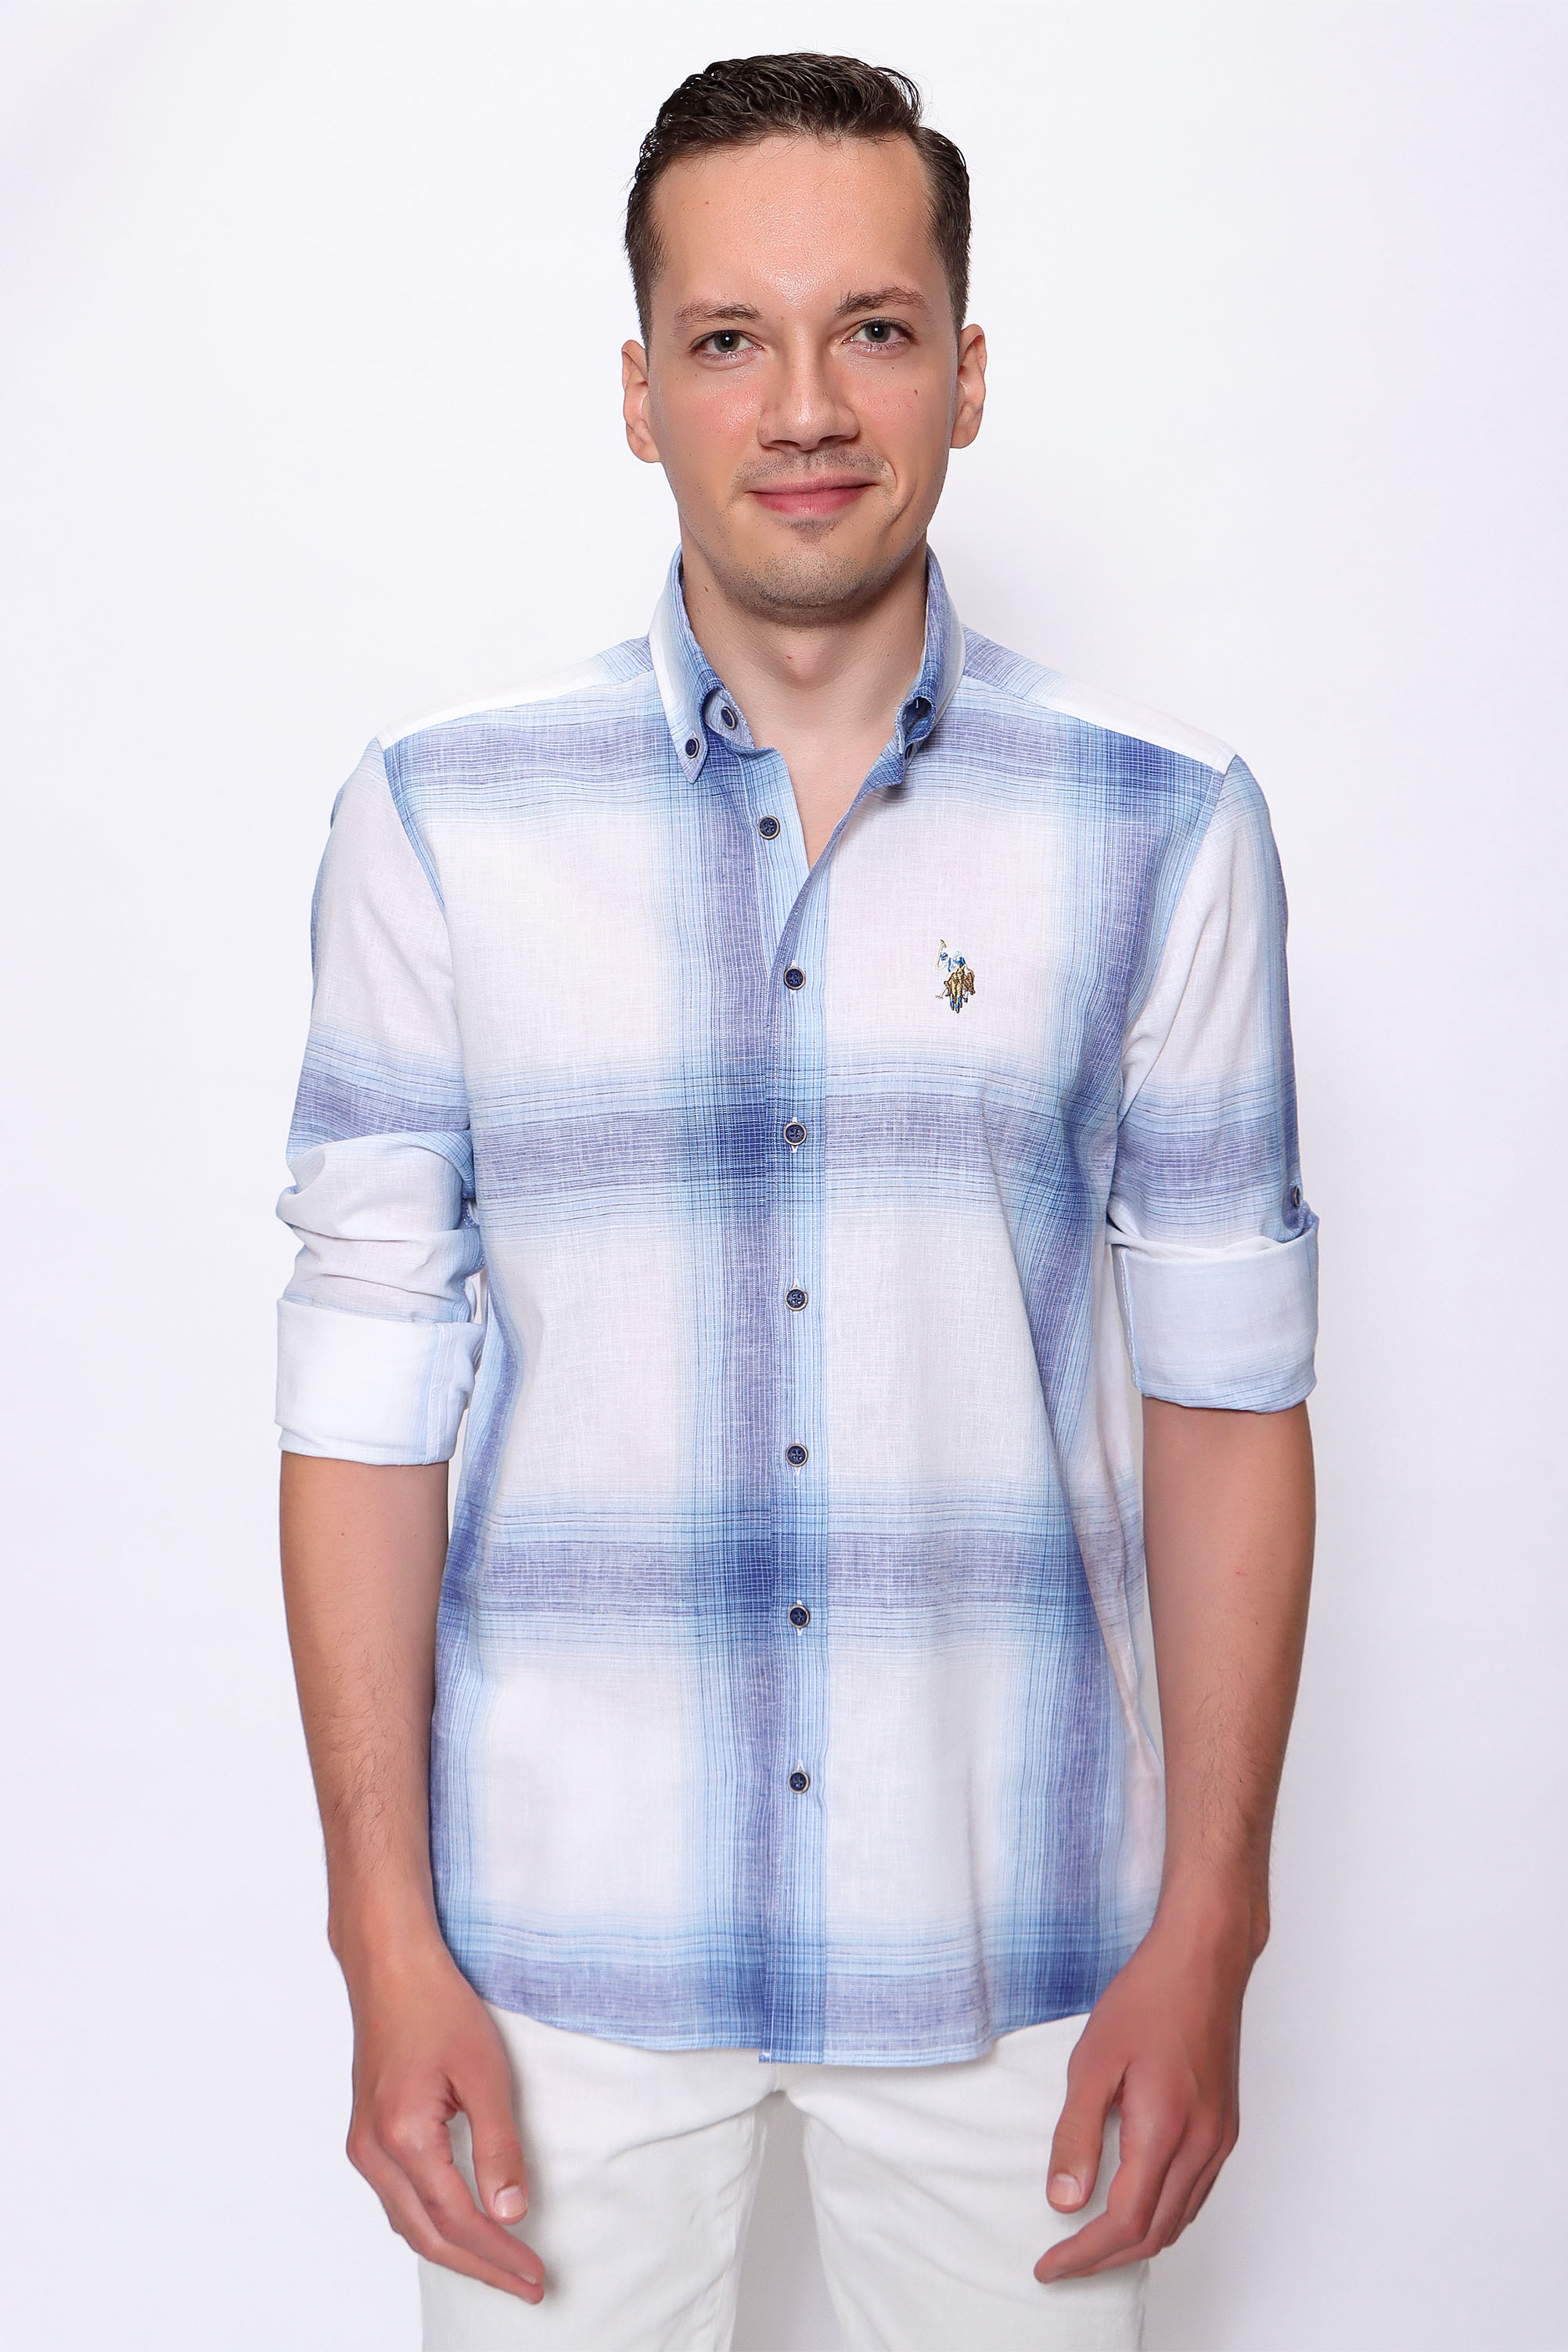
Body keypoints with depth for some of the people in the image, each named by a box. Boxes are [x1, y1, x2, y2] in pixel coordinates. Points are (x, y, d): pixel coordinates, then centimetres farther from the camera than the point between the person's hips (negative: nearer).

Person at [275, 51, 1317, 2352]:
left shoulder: (1165, 833, -3)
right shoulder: (439, 823, -4)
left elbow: (1227, 1393, -1)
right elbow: (364, 1392, -3)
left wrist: (1207, 1928, -1)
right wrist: (385, 1938, -4)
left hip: (1009, 1937, 1)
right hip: (559, 1935, 0)